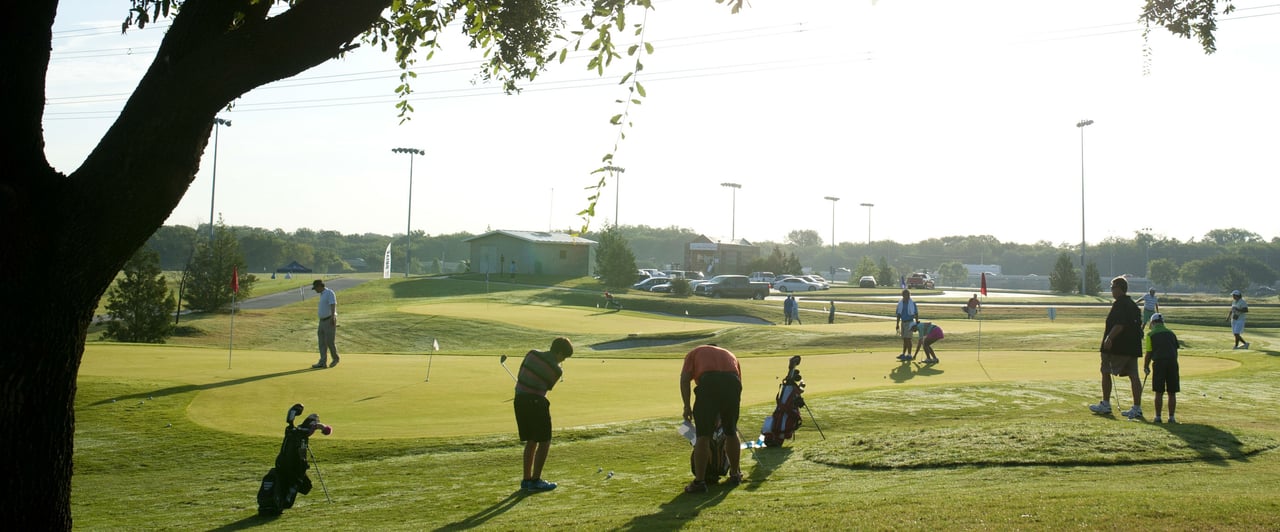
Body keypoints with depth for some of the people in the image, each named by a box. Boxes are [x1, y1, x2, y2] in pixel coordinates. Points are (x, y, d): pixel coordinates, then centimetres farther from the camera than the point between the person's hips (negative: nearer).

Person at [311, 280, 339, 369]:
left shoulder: (329, 293, -10)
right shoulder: (322, 295, 18)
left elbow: (333, 305, -24)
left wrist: (332, 317, -37)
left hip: (330, 321, -9)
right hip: (323, 321, 9)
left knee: (329, 341, -8)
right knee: (322, 342, 3)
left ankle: (335, 358, 11)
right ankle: (322, 362, 1)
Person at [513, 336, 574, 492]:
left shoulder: (532, 353, 5)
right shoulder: (557, 370, -7)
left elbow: (520, 375, 9)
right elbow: (548, 388, 5)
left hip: (520, 399, 7)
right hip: (536, 402, -7)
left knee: (531, 441, 17)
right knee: (544, 442, 5)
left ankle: (527, 479, 20)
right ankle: (535, 481, 2)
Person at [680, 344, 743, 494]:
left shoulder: (695, 353, 29)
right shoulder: (730, 355, 38)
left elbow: (684, 379, 10)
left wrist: (687, 406, 9)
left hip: (709, 383, -3)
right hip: (733, 384, 4)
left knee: (703, 436, 1)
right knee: (731, 433, 22)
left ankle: (699, 482, -1)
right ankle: (735, 474, 33)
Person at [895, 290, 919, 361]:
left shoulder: (912, 303, -5)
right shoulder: (900, 303, 8)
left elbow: (916, 314, -1)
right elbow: (898, 314, 11)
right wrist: (897, 324, 10)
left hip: (910, 322, -5)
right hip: (903, 322, 5)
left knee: (907, 339, -9)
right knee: (904, 339, 10)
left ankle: (909, 355, -6)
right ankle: (903, 354, 15)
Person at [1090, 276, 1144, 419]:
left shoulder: (1119, 305, -13)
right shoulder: (1134, 305, 16)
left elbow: (1119, 325, -25)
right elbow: (1137, 325, 20)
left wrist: (1109, 338, -29)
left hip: (1117, 347, -8)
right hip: (1133, 346, 8)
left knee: (1106, 372, 6)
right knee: (1133, 375, 3)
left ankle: (1105, 405, 11)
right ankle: (1137, 408, 0)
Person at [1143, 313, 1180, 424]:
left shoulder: (1150, 334, 4)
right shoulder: (1171, 333, 16)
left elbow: (1148, 353, 1)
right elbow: (1176, 350, 16)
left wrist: (1145, 367, 12)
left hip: (1159, 363, -3)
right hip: (1172, 362, 3)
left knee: (1159, 392, 2)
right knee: (1172, 393, 7)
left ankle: (1158, 416, 5)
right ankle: (1171, 417, 8)